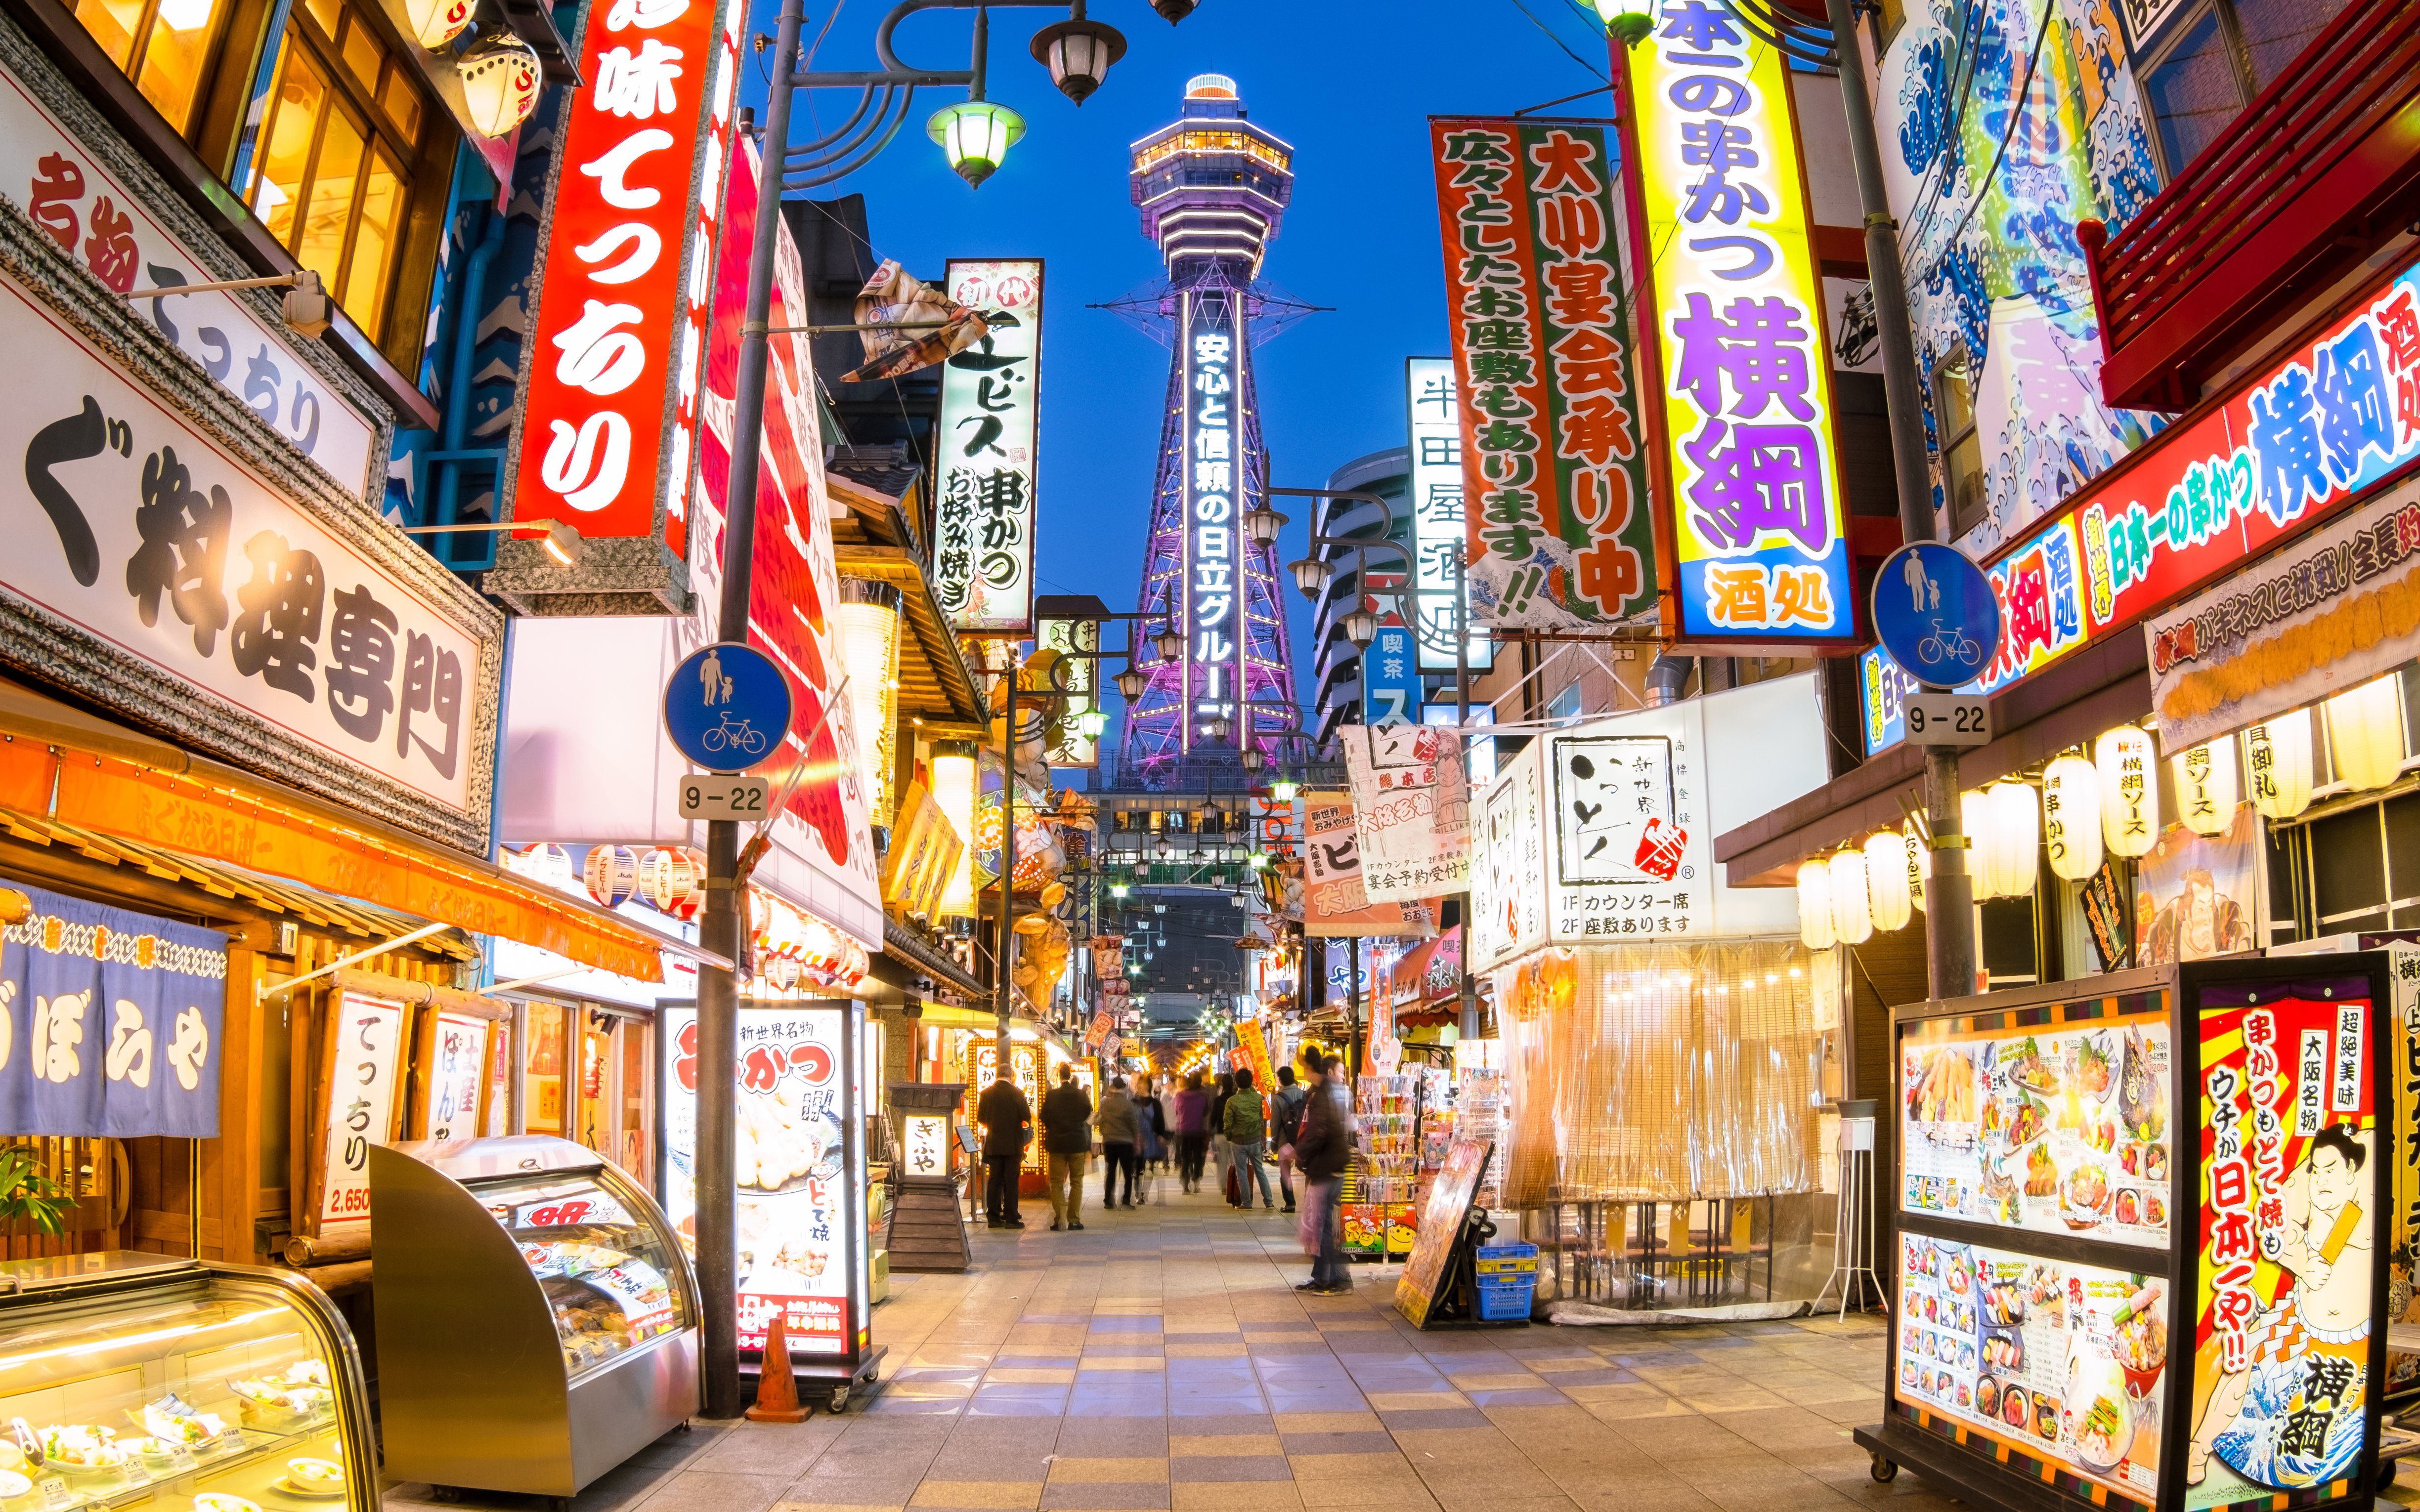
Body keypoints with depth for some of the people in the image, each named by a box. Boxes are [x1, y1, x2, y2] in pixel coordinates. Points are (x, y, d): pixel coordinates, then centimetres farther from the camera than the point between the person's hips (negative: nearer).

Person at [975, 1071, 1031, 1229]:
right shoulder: (1016, 1093, -11)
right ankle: (1011, 1218, 1)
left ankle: (994, 1217, 10)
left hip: (993, 1144, 3)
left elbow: (980, 1118, 5)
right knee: (1011, 1181, 1)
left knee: (994, 1180, 9)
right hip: (1013, 1144, -3)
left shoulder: (986, 1093, 0)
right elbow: (1026, 1117, -11)